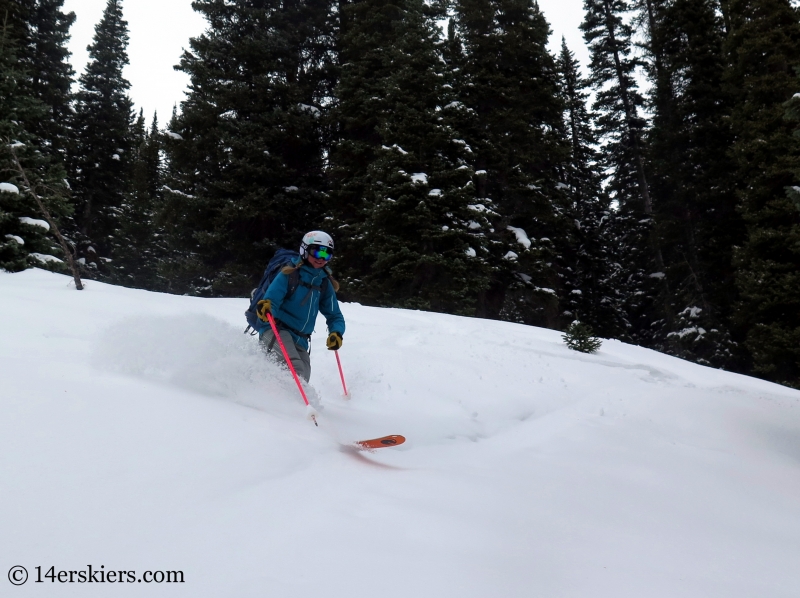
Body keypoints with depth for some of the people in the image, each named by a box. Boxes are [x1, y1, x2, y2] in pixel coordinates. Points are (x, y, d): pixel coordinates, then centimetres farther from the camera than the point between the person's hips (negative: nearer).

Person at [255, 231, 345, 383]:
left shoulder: (325, 284, 11)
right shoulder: (290, 274, -4)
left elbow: (334, 316, 13)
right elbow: (272, 298, -14)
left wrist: (336, 333, -9)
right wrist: (266, 306, -40)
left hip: (300, 340, 6)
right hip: (276, 330, -6)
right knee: (294, 370, -28)